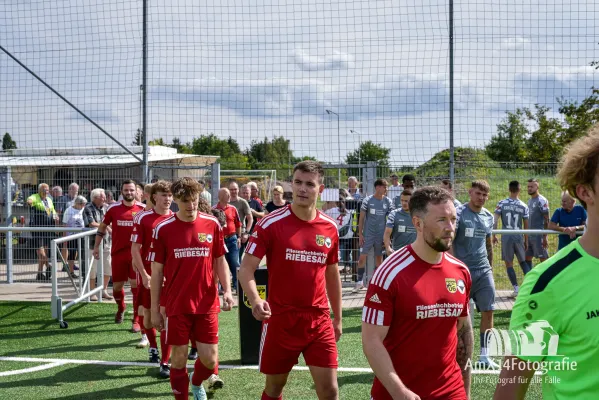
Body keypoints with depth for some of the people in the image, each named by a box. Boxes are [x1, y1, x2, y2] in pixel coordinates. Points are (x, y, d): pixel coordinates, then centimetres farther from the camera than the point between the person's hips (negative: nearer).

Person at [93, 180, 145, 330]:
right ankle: (120, 309, 41)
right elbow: (102, 227, 12)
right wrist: (96, 246, 9)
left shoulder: (142, 208, -3)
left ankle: (137, 320, 1)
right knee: (117, 286, 11)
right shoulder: (114, 208, 0)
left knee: (136, 285, -7)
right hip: (118, 253, 2)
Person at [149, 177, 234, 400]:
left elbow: (220, 261, 9)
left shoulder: (212, 225, 0)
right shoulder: (163, 229, -5)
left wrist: (227, 291, -5)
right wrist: (155, 309, 0)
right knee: (179, 358, 4)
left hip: (207, 304, 2)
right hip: (177, 306, -1)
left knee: (209, 359, 4)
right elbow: (157, 271, 0)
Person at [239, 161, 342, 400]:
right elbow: (246, 268, -11)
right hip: (280, 320, -2)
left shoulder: (330, 228, 4)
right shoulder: (271, 224, -8)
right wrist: (255, 301, -29)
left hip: (319, 322, 2)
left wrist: (337, 318, 18)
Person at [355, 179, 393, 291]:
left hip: (381, 234, 2)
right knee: (362, 257, -5)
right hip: (368, 234, -2)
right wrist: (360, 234, -7)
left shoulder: (388, 201, 2)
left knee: (379, 257, 10)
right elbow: (361, 218, -2)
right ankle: (359, 281, 3)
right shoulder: (367, 200, -5)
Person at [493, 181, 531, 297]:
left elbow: (495, 221, -8)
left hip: (506, 237, -1)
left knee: (509, 263, 7)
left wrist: (494, 235, 1)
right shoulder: (523, 206, 1)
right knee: (523, 261, 16)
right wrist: (526, 240, 14)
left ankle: (516, 288, 2)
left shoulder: (501, 204, -3)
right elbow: (526, 225, 5)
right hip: (519, 236, 2)